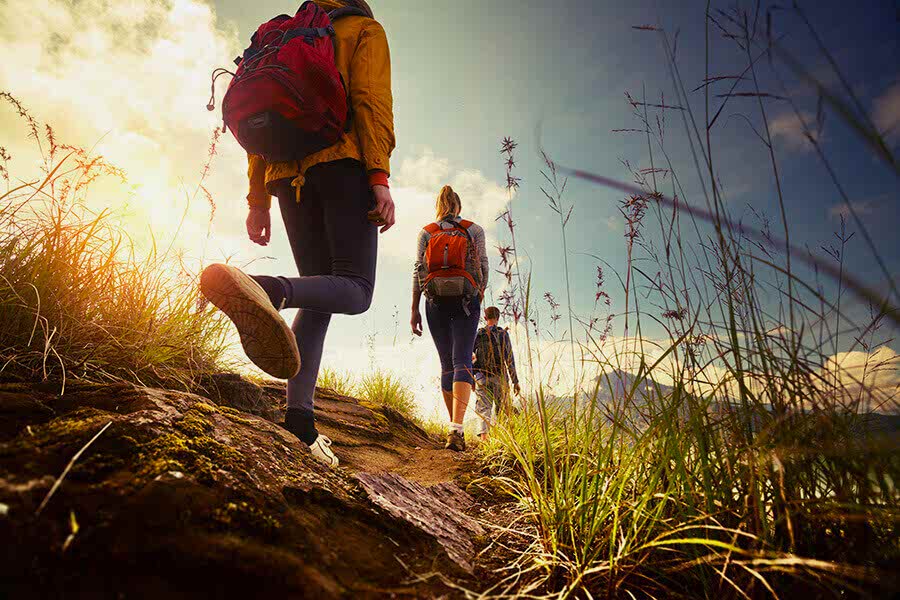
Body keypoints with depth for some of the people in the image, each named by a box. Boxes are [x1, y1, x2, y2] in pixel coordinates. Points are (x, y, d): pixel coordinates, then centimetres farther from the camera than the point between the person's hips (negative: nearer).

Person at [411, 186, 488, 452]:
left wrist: (414, 309, 4)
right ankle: (456, 428, -25)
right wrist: (479, 297, 18)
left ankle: (455, 426, 12)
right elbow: (483, 266, 4)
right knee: (462, 361, -9)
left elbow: (418, 270, 4)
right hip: (466, 298, -2)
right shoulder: (474, 230, 9)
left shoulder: (426, 232, 12)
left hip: (436, 301, 2)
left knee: (446, 364, 10)